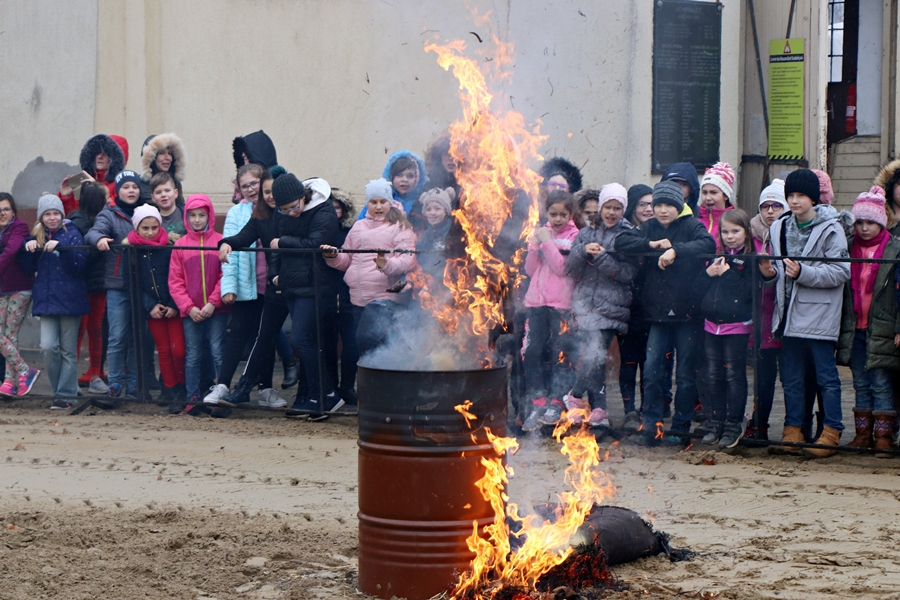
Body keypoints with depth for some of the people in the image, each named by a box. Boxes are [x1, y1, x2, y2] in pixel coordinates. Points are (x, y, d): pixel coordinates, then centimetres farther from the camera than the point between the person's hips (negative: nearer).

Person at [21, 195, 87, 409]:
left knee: (68, 350, 1)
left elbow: (79, 266, -13)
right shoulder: (38, 236, 11)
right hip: (46, 299, 3)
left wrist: (60, 247, -26)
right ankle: (59, 389, 6)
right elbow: (30, 268, 10)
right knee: (48, 346, -9)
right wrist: (29, 249, -7)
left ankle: (67, 395, 6)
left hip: (69, 300, -3)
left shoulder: (71, 234, -2)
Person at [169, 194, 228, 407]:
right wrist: (189, 307, -6)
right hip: (190, 313, 2)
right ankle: (192, 399, 11)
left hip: (217, 310, -2)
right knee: (192, 356, 6)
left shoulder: (220, 241, -1)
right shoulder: (180, 245, 4)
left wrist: (213, 302, -11)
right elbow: (175, 281, 4)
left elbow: (226, 275, -3)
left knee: (218, 354, -1)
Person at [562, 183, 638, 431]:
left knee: (595, 354, -13)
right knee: (593, 355, -7)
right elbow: (569, 267, 9)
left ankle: (576, 396, 7)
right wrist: (583, 251, -9)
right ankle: (598, 409, 2)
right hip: (585, 302, 2)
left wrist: (602, 257, -15)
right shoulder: (587, 233, 14)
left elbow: (628, 273, -6)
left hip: (611, 306, -2)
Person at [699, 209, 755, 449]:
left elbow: (749, 291, -15)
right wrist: (708, 274, -4)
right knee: (713, 375, 8)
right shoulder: (717, 257, 13)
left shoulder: (751, 260, -4)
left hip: (737, 325, -5)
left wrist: (727, 274, -15)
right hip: (712, 324, 6)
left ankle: (734, 424, 6)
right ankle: (716, 421, 17)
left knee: (734, 375, -1)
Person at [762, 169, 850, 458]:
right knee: (791, 377, 10)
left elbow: (840, 272, -13)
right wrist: (771, 273, -3)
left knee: (826, 377, -1)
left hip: (819, 315, -6)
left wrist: (803, 272, -20)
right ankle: (792, 432, 16)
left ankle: (831, 434, 2)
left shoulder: (830, 229, -7)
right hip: (790, 313, 6)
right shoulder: (780, 228, 11)